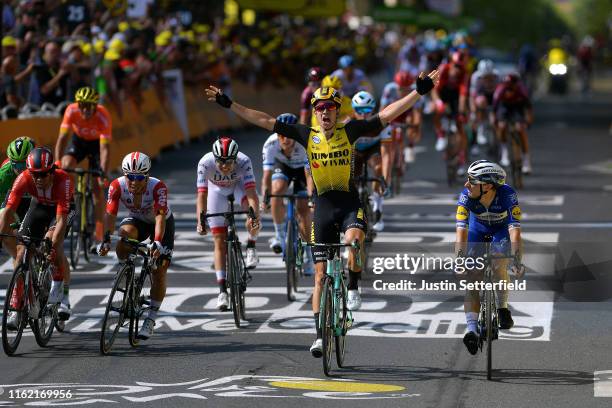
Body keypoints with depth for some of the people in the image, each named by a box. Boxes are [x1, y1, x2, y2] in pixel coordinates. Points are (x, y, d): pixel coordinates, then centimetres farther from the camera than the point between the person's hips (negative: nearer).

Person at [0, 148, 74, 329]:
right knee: (22, 250, -9)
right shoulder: (24, 179, -31)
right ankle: (17, 309, -3)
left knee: (52, 241, -31)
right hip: (39, 206, 3)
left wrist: (53, 245, -52)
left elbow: (61, 219, -41)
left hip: (62, 208, -3)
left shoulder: (63, 181, -38)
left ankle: (58, 289, -10)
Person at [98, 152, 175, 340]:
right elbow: (110, 214, -32)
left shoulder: (158, 187, -35)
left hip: (162, 223, -2)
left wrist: (157, 242, -57)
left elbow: (160, 217, -42)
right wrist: (106, 238, -47)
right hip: (137, 220, 2)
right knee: (125, 233, -35)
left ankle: (151, 320, 4)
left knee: (159, 272, -9)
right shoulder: (117, 186, -28)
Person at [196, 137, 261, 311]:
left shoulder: (244, 161, -36)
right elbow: (202, 195, -38)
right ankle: (222, 290, 0)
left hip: (239, 185, 0)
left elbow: (251, 193, -43)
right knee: (220, 241, -5)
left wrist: (255, 216, -59)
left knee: (252, 215, -35)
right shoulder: (205, 163, -36)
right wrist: (200, 221, -51)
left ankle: (251, 247, -9)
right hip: (217, 190, 1)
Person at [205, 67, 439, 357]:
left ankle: (353, 289, -10)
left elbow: (387, 115, -8)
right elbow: (264, 121, 2)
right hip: (323, 207, 2)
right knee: (321, 273, 2)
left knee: (353, 240, -35)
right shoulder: (307, 136, 1)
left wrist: (419, 91, -16)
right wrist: (228, 104, 1)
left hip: (350, 204, -2)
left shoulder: (349, 131, -3)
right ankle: (320, 334, 9)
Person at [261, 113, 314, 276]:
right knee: (277, 190, -29)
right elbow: (267, 175, -34)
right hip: (282, 166, 1)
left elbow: (309, 175, -40)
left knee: (303, 209, -9)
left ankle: (308, 252, 7)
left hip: (302, 169, -1)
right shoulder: (270, 145, -34)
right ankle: (279, 235, -13)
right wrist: (265, 198, -49)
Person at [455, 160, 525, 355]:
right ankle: (472, 330, -18)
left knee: (499, 266, -24)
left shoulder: (507, 195, -37)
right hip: (478, 229, 2)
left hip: (502, 228, -1)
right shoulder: (466, 196, -33)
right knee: (473, 276, -13)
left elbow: (515, 231, -41)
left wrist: (517, 262, -50)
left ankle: (502, 308, 3)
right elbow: (461, 232, -35)